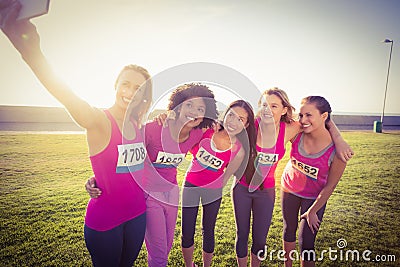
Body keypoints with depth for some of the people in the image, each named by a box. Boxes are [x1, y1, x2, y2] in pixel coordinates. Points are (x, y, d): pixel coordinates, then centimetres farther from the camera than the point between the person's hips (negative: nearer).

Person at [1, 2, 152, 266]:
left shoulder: (137, 125, 1)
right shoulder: (98, 120, -17)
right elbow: (69, 98, -36)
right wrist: (31, 51, -51)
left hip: (137, 214, 6)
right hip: (104, 221, -5)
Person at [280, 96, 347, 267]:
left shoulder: (337, 150, -27)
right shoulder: (296, 134, -22)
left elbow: (329, 186, -16)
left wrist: (313, 211, -8)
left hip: (315, 197, -3)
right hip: (289, 188, 3)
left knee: (305, 243, -1)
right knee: (289, 230, 19)